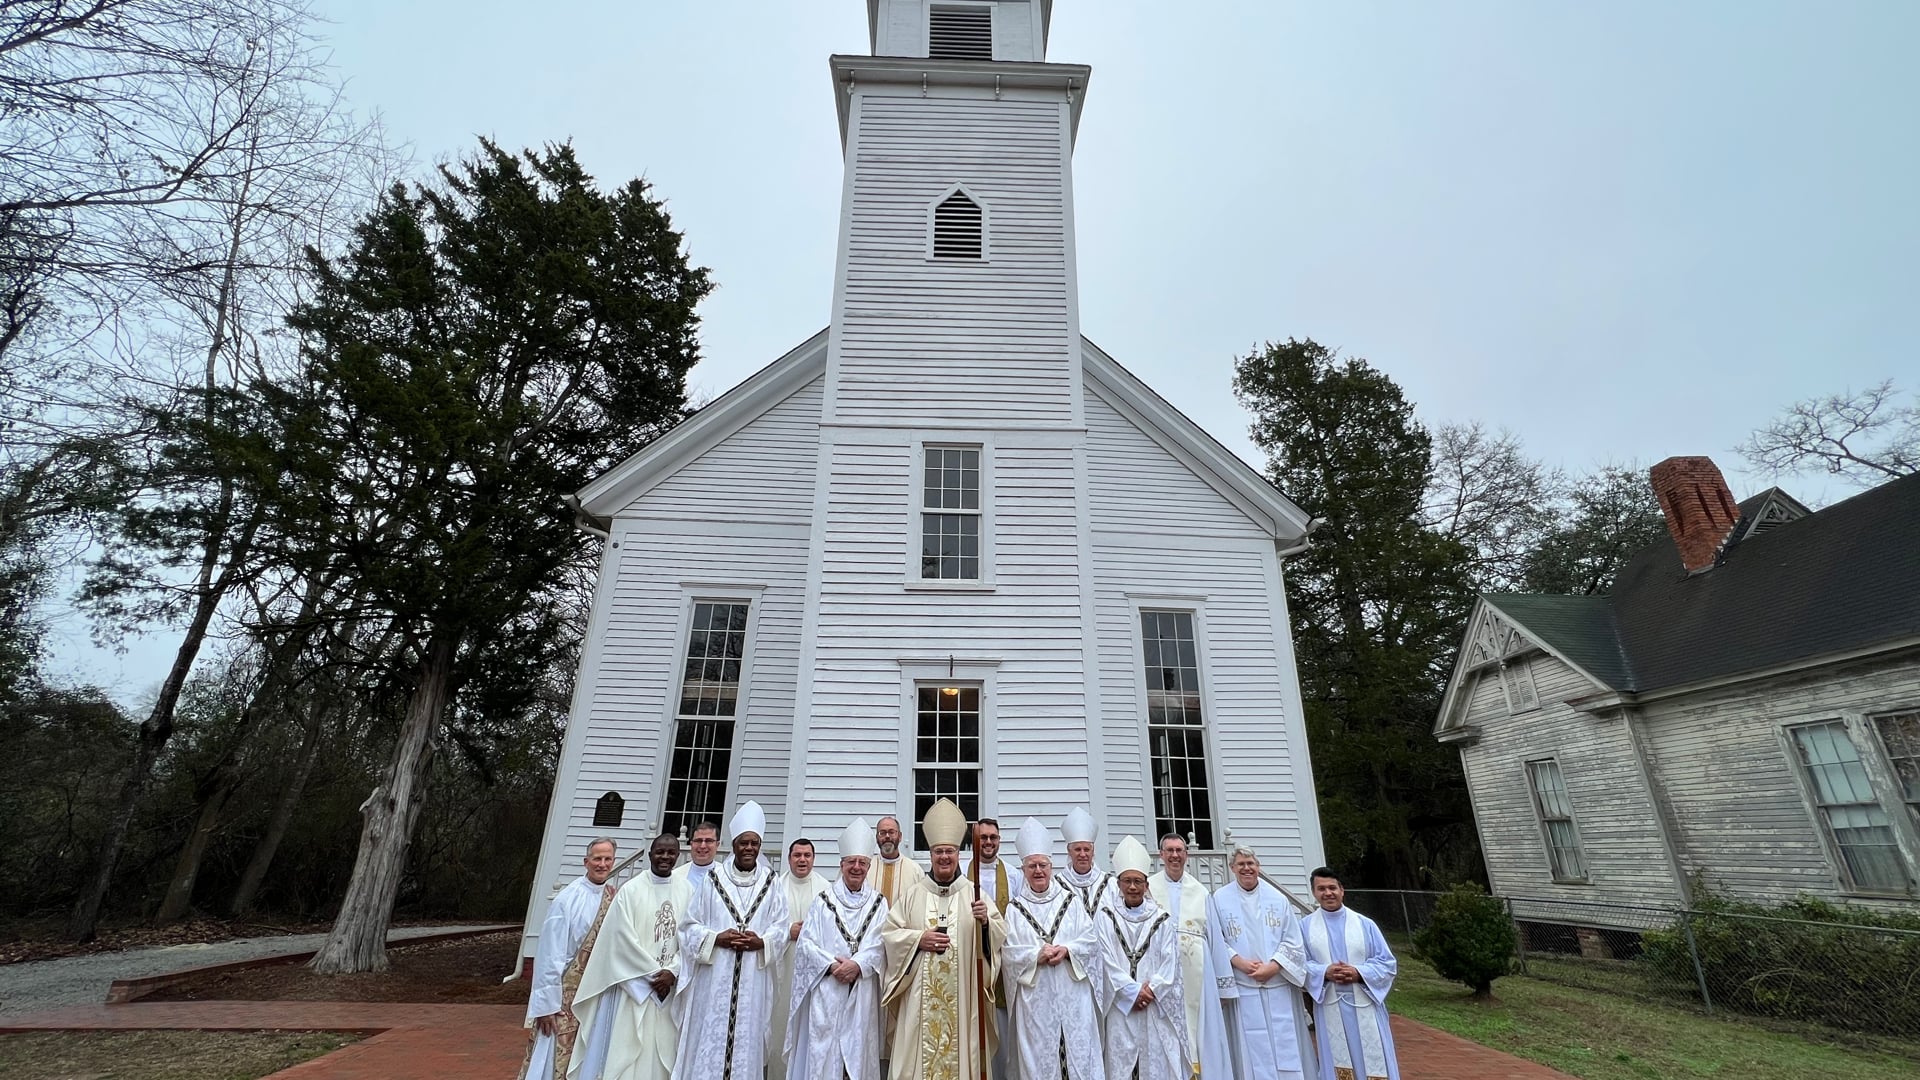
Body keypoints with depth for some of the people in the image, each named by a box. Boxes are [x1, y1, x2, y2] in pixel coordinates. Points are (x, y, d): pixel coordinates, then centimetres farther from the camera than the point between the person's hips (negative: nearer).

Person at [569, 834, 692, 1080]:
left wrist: (672, 972, -12)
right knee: (626, 1047, 1)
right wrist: (654, 972, -11)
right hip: (635, 983, -2)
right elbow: (624, 938, -10)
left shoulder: (687, 891, 0)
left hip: (671, 985, 2)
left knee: (663, 1049, 8)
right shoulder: (631, 890, -8)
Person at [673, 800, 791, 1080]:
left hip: (753, 981, 1)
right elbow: (690, 925, 3)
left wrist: (761, 943, -14)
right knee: (709, 1036, 2)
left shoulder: (771, 883, 3)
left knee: (747, 1040, 5)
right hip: (714, 978, 0)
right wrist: (716, 938, -12)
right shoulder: (714, 879, 1)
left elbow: (781, 929, 4)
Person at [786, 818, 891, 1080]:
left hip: (861, 992, 1)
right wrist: (832, 965, -14)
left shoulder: (878, 903, 6)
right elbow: (805, 943, -2)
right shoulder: (823, 900, 3)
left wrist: (858, 964, -17)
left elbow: (881, 944, -2)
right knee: (821, 1050, -1)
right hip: (826, 991, -1)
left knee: (857, 1050, 4)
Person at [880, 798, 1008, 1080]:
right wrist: (918, 938, -11)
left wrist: (985, 921, -19)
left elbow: (1002, 935, 0)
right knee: (920, 1051, 3)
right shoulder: (913, 892, 4)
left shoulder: (973, 893, 3)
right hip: (920, 996, 0)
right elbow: (889, 933, 2)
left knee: (959, 1049, 4)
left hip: (962, 994, 0)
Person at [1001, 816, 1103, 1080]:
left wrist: (1067, 950, -13)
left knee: (1080, 1054, 2)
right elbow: (1008, 952, -2)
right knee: (1039, 1058, 3)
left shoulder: (1071, 901, 7)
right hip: (1035, 997, -1)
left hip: (1072, 994, 1)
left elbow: (1091, 940, 3)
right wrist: (1037, 955, -17)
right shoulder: (1015, 908, 3)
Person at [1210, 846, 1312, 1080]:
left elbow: (1292, 940, 2)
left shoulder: (1277, 898, 3)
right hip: (1244, 989, -1)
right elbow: (1216, 941, -2)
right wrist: (1240, 962, -15)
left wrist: (1273, 966, -10)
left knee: (1285, 1046, 5)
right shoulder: (1220, 899, -2)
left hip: (1279, 986, 2)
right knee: (1253, 1049, 3)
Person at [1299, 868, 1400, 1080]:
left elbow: (1388, 964, 2)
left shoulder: (1365, 924, 2)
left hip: (1365, 1007, 0)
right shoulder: (1305, 926, 2)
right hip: (1330, 1009, 0)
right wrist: (1324, 972, -18)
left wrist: (1359, 973, -14)